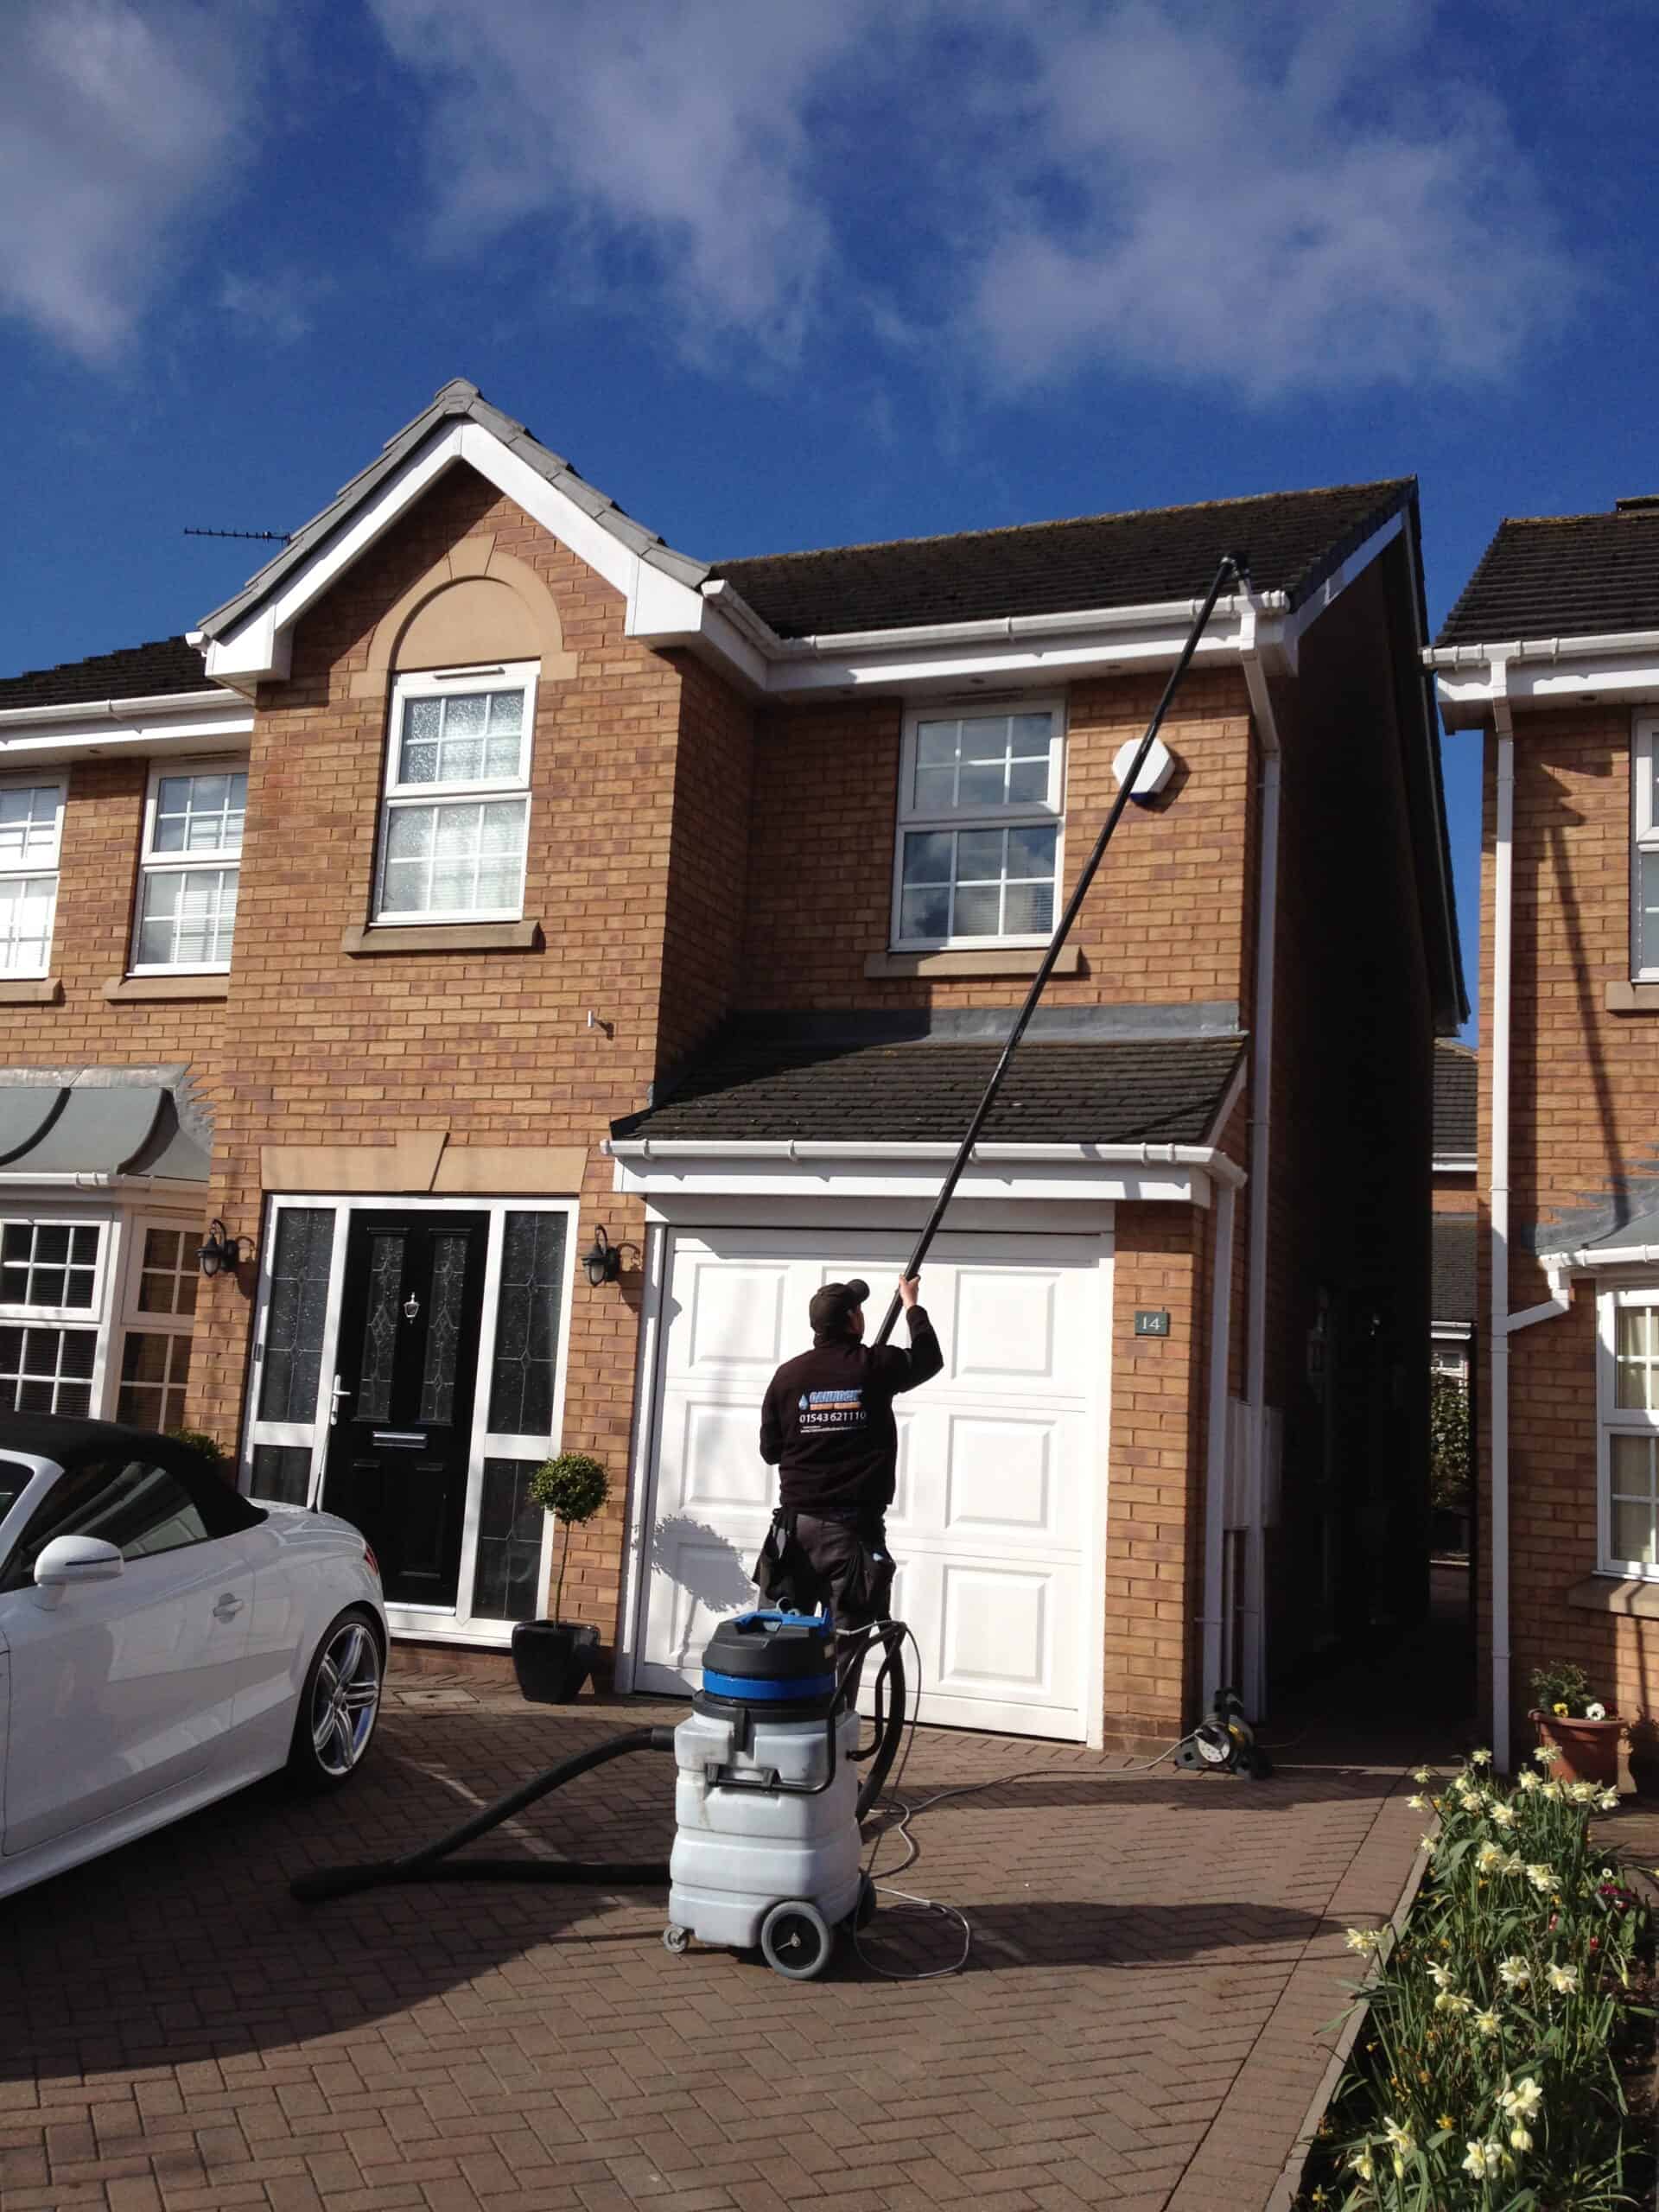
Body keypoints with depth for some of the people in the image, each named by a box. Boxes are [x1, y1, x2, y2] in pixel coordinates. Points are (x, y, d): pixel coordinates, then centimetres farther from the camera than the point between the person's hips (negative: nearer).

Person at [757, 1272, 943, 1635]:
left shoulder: (788, 1374, 1)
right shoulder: (875, 1365, -5)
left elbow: (770, 1450, 9)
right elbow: (930, 1359, 15)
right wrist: (911, 1305, 28)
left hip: (797, 1521, 3)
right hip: (853, 1524, -3)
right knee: (846, 1636, 0)